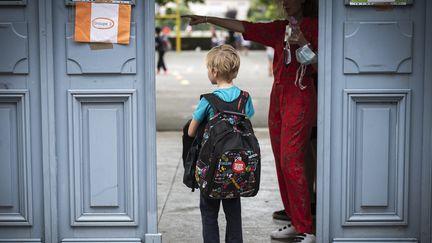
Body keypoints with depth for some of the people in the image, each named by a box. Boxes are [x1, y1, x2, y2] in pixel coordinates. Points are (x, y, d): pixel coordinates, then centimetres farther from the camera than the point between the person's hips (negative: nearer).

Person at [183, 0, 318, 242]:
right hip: (278, 96, 7)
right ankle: (295, 223, 15)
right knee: (281, 162, 6)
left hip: (300, 97, -7)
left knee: (291, 162, -13)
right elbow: (243, 27, 13)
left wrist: (303, 43, -19)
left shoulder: (313, 26, -2)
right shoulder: (279, 29, 14)